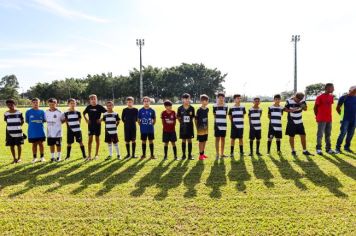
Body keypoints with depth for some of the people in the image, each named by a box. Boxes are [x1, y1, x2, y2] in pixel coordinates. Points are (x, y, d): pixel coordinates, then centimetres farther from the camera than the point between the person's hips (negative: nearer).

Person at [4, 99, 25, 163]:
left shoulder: (19, 112, -5)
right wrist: (11, 126, 6)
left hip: (18, 131, -2)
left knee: (18, 145, 6)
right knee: (11, 145, 7)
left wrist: (18, 126, -1)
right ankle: (14, 158, 19)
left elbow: (22, 121, 4)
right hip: (10, 131, 2)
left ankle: (19, 158, 19)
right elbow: (6, 121, 14)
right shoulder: (6, 113, 1)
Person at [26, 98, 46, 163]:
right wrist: (32, 124, -1)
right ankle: (35, 157, 20)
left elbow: (44, 120, 8)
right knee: (34, 144, 9)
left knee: (41, 143, 6)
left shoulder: (42, 111, 3)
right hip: (32, 131, 0)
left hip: (40, 131, 0)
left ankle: (42, 157, 18)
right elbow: (27, 121, 6)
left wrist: (39, 123, -4)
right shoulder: (28, 112, 0)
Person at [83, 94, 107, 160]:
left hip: (97, 125, -1)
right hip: (90, 125, 2)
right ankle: (89, 155, 6)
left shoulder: (99, 107, -6)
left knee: (97, 139, 7)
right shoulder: (88, 107, 2)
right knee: (90, 139, 0)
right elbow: (84, 113, 18)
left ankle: (96, 154, 17)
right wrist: (86, 120, 6)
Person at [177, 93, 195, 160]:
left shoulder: (192, 108, -4)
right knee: (183, 141, 7)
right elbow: (178, 117, 7)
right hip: (183, 126, 0)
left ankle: (190, 155, 14)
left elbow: (193, 117, 6)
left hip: (190, 126, 0)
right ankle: (183, 155, 15)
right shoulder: (180, 108, -4)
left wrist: (189, 121, 1)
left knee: (189, 140, 5)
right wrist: (181, 122, 4)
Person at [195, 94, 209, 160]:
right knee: (201, 142, 1)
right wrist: (197, 128, -9)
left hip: (206, 128, 6)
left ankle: (203, 153, 26)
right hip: (200, 129, -6)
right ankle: (200, 155, 9)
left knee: (204, 141, 13)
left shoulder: (207, 109, 4)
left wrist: (207, 126, 16)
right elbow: (196, 119, -9)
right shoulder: (199, 110, -14)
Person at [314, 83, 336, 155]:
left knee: (328, 134, 12)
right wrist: (317, 116, 2)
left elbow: (329, 106, 16)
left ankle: (328, 148, 20)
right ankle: (318, 148, 8)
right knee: (320, 134, -1)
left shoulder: (331, 96, 8)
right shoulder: (320, 97, -11)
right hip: (321, 119, -7)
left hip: (329, 119, 7)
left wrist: (328, 115, 12)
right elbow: (315, 107, -4)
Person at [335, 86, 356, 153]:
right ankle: (338, 148, -2)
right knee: (343, 133, -9)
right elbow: (338, 108, 0)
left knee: (350, 134, 9)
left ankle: (347, 147, 20)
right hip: (346, 119, -5)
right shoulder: (344, 97, -4)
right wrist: (342, 114, -1)